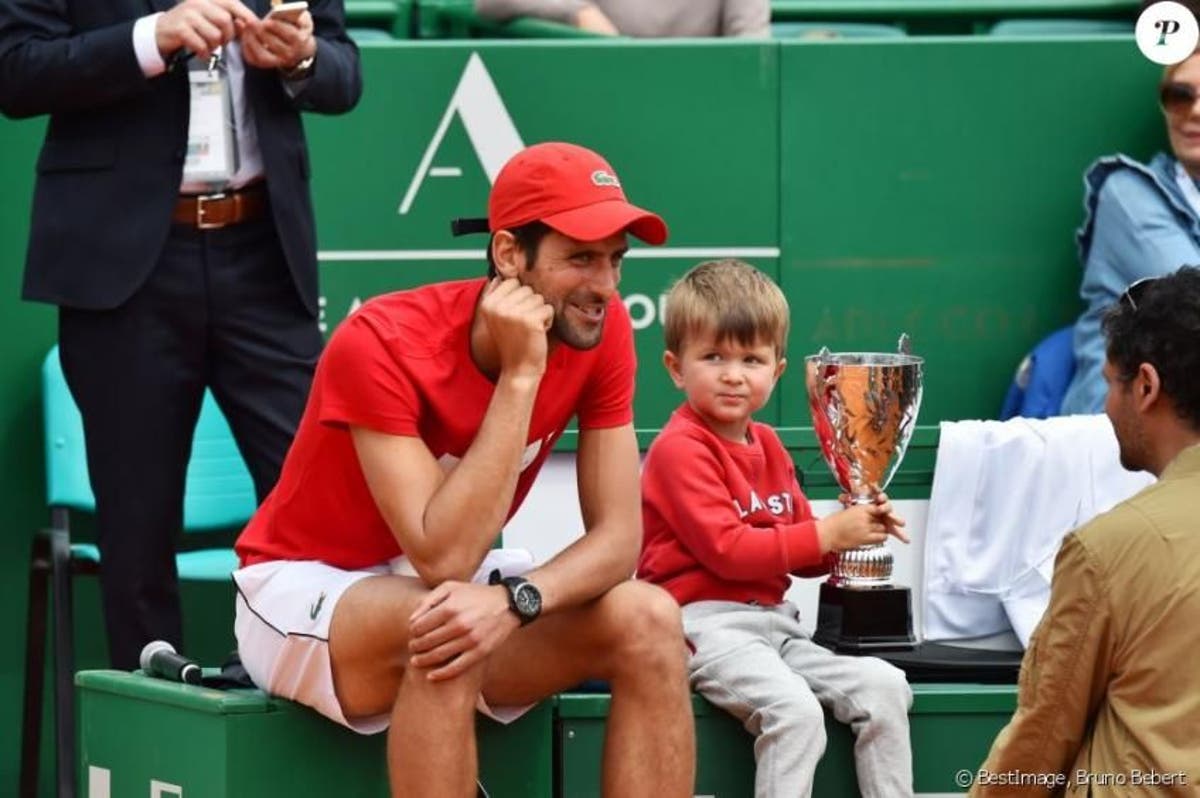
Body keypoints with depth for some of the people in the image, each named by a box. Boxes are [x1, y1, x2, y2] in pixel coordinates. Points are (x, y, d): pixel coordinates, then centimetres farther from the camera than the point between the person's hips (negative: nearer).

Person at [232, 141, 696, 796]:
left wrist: (515, 600, -34)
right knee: (443, 629, -38)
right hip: (305, 588, -6)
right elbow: (443, 558, -33)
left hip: (455, 588, 6)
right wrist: (521, 374, -34)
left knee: (650, 621, -18)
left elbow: (618, 538, -12)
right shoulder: (381, 345, -27)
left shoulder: (601, 331, -11)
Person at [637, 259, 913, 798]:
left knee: (884, 687, -8)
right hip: (707, 624, -8)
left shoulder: (767, 447, 18)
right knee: (795, 709, -31)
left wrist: (855, 533, 3)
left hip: (772, 622, 8)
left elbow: (798, 550, 24)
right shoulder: (681, 449, -9)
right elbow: (727, 550, -17)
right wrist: (825, 535, -15)